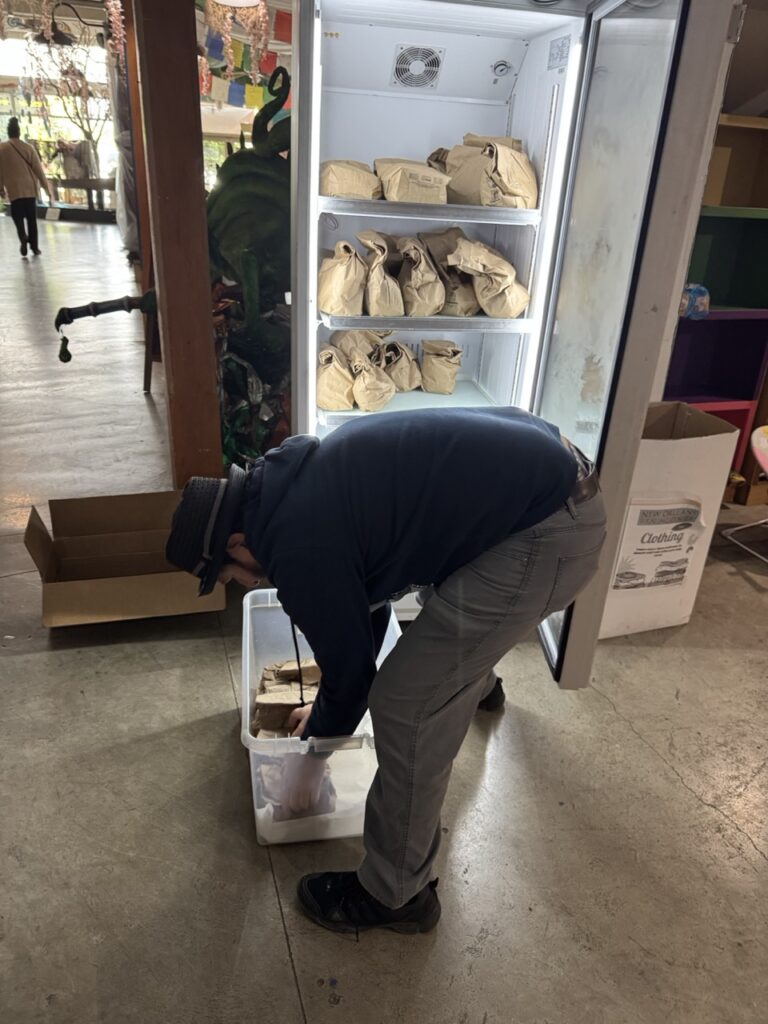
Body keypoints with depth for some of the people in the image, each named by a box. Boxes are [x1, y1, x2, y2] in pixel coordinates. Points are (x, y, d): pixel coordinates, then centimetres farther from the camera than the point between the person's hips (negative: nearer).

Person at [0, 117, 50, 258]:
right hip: (30, 187, 1)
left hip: (14, 188, -1)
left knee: (18, 216, 3)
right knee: (32, 218, 9)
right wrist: (45, 185, 7)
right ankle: (34, 247, 11)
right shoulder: (28, 147, -2)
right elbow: (38, 168, -2)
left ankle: (23, 237, -26)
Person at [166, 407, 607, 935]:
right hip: (547, 471, 10)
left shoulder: (300, 548, -16)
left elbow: (350, 667, -3)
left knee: (407, 703, -3)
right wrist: (329, 707, 34)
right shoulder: (298, 481, 13)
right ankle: (476, 681, 69)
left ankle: (396, 894, 19)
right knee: (450, 607, 37)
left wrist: (314, 752, 18)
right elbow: (369, 593, 25)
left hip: (549, 530, -10)